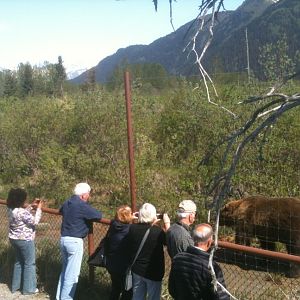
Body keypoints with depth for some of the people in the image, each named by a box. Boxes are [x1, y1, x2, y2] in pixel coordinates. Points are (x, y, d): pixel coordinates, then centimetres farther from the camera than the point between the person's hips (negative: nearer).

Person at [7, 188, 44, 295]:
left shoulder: (11, 209, 1)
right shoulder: (21, 212, -27)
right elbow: (34, 221, -20)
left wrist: (32, 206, 10)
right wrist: (39, 209, -11)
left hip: (14, 238, 9)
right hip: (25, 240, -9)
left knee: (19, 262, 22)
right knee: (29, 263, 5)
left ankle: (15, 285, 30)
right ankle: (28, 288, 12)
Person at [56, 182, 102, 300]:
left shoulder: (66, 203, 10)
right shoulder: (82, 206, -15)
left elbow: (61, 211, 33)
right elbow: (98, 215, -13)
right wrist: (89, 214, 8)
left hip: (64, 239, 9)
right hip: (75, 241, -9)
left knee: (65, 270, 20)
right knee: (72, 273, -1)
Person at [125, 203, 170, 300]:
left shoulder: (132, 228, -13)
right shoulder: (157, 231, -26)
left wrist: (151, 225, 8)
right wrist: (167, 224, 3)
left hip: (137, 270, 4)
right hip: (153, 272, -4)